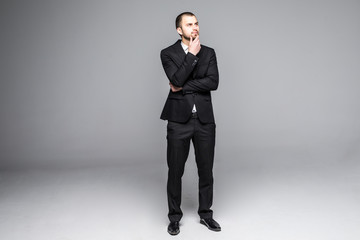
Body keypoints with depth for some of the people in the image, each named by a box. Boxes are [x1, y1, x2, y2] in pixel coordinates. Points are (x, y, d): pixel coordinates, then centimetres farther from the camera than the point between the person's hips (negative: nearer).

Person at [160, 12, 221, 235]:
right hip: (179, 120, -2)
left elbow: (213, 82, -9)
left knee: (206, 169, 9)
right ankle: (175, 217, 21)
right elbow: (176, 80, -17)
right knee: (175, 171, 5)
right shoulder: (168, 53, 0)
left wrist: (183, 87, -12)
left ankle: (206, 214, 27)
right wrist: (192, 55, -14)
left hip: (205, 120, 2)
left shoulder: (209, 53, 7)